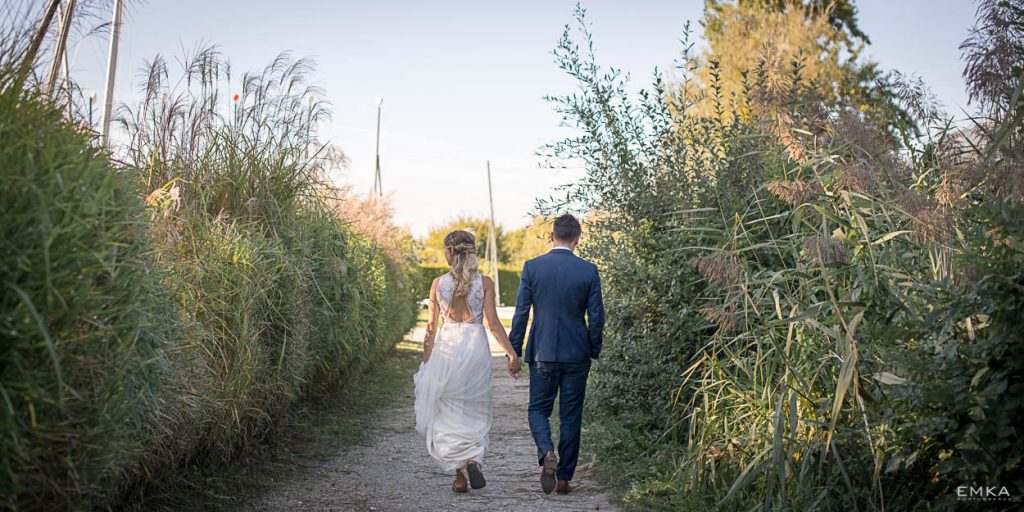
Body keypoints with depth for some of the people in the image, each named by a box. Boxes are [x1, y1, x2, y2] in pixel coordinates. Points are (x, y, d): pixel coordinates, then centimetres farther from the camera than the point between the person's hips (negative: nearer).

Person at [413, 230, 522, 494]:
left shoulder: (438, 283, -1)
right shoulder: (485, 282, -3)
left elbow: (431, 328, 3)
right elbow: (493, 323, -8)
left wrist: (426, 363, 10)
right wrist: (511, 353, -4)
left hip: (446, 347, 0)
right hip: (476, 346, 0)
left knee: (449, 413, 7)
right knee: (475, 412, 16)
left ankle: (460, 476, 0)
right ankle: (473, 459, -1)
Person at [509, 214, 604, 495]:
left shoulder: (532, 267, -5)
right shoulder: (589, 270, -4)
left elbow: (521, 313, -4)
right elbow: (596, 316, -1)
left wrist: (514, 351, 4)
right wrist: (594, 351, 12)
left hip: (542, 352, -1)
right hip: (577, 355, 1)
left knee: (538, 409, 13)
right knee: (571, 416, 10)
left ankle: (547, 454, -13)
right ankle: (564, 477, 14)